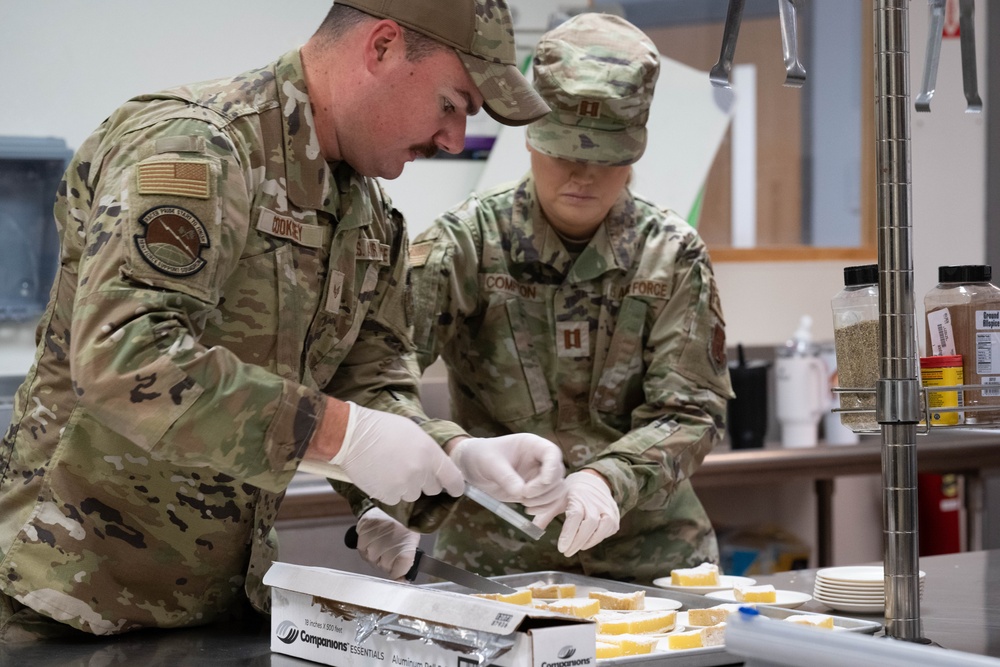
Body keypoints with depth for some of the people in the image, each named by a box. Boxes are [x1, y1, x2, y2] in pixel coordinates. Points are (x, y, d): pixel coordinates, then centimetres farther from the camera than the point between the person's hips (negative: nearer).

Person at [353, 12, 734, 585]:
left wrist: (608, 479, -22)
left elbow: (691, 413, -2)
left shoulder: (673, 256, 3)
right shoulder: (468, 241, -2)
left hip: (649, 556, 1)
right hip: (492, 556, -1)